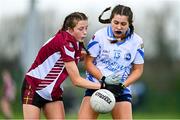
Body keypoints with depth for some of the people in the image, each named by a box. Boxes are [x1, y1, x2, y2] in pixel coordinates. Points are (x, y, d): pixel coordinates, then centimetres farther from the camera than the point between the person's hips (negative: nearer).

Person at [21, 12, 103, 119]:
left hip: (54, 92, 8)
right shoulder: (64, 43, -26)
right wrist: (100, 86, -26)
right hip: (33, 88, -8)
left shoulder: (77, 45, -2)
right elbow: (76, 80, -25)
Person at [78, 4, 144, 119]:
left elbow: (138, 70, 4)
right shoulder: (99, 36, -8)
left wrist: (123, 85, -11)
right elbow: (88, 62, -4)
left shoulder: (137, 41, -3)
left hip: (121, 89, 1)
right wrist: (103, 79, -17)